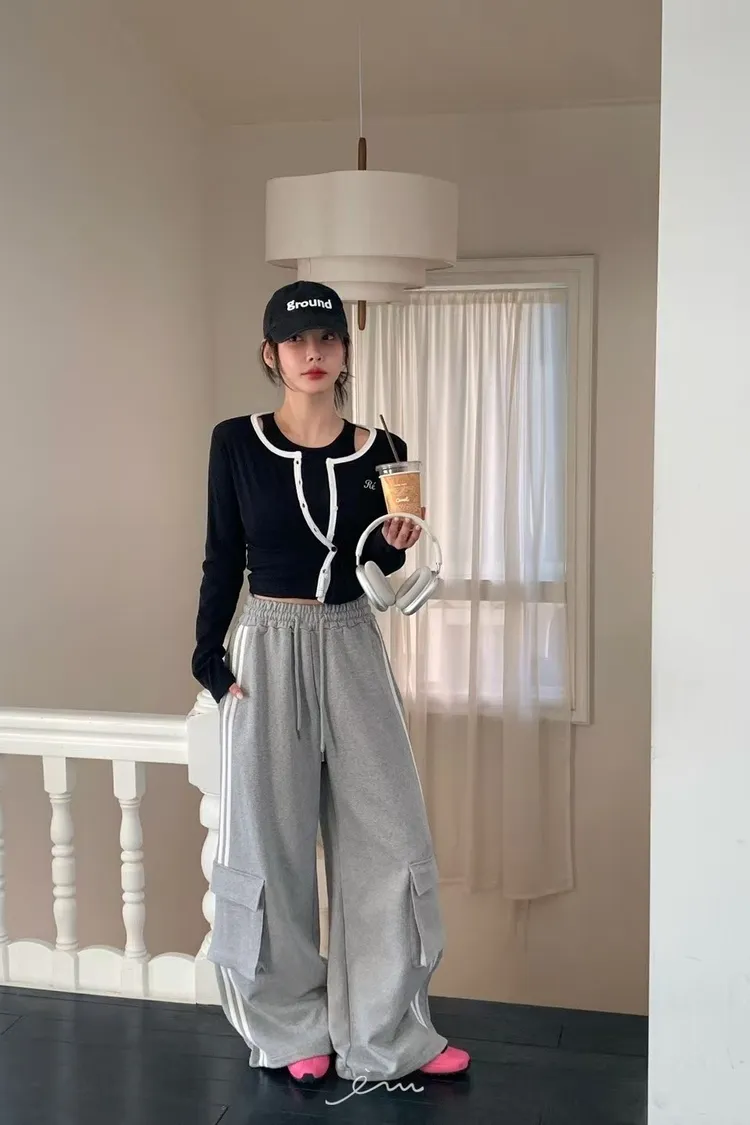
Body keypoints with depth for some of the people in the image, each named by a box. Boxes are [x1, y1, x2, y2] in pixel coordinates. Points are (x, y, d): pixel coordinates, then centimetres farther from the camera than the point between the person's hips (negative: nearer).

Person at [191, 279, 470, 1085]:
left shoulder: (378, 450, 1)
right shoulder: (236, 443, -5)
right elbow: (223, 559, 0)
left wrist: (396, 543, -10)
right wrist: (209, 659, -6)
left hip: (353, 647, 3)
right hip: (269, 649, -2)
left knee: (388, 836, 4)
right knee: (272, 843, 5)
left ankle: (387, 1032, 19)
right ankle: (292, 1027, 24)